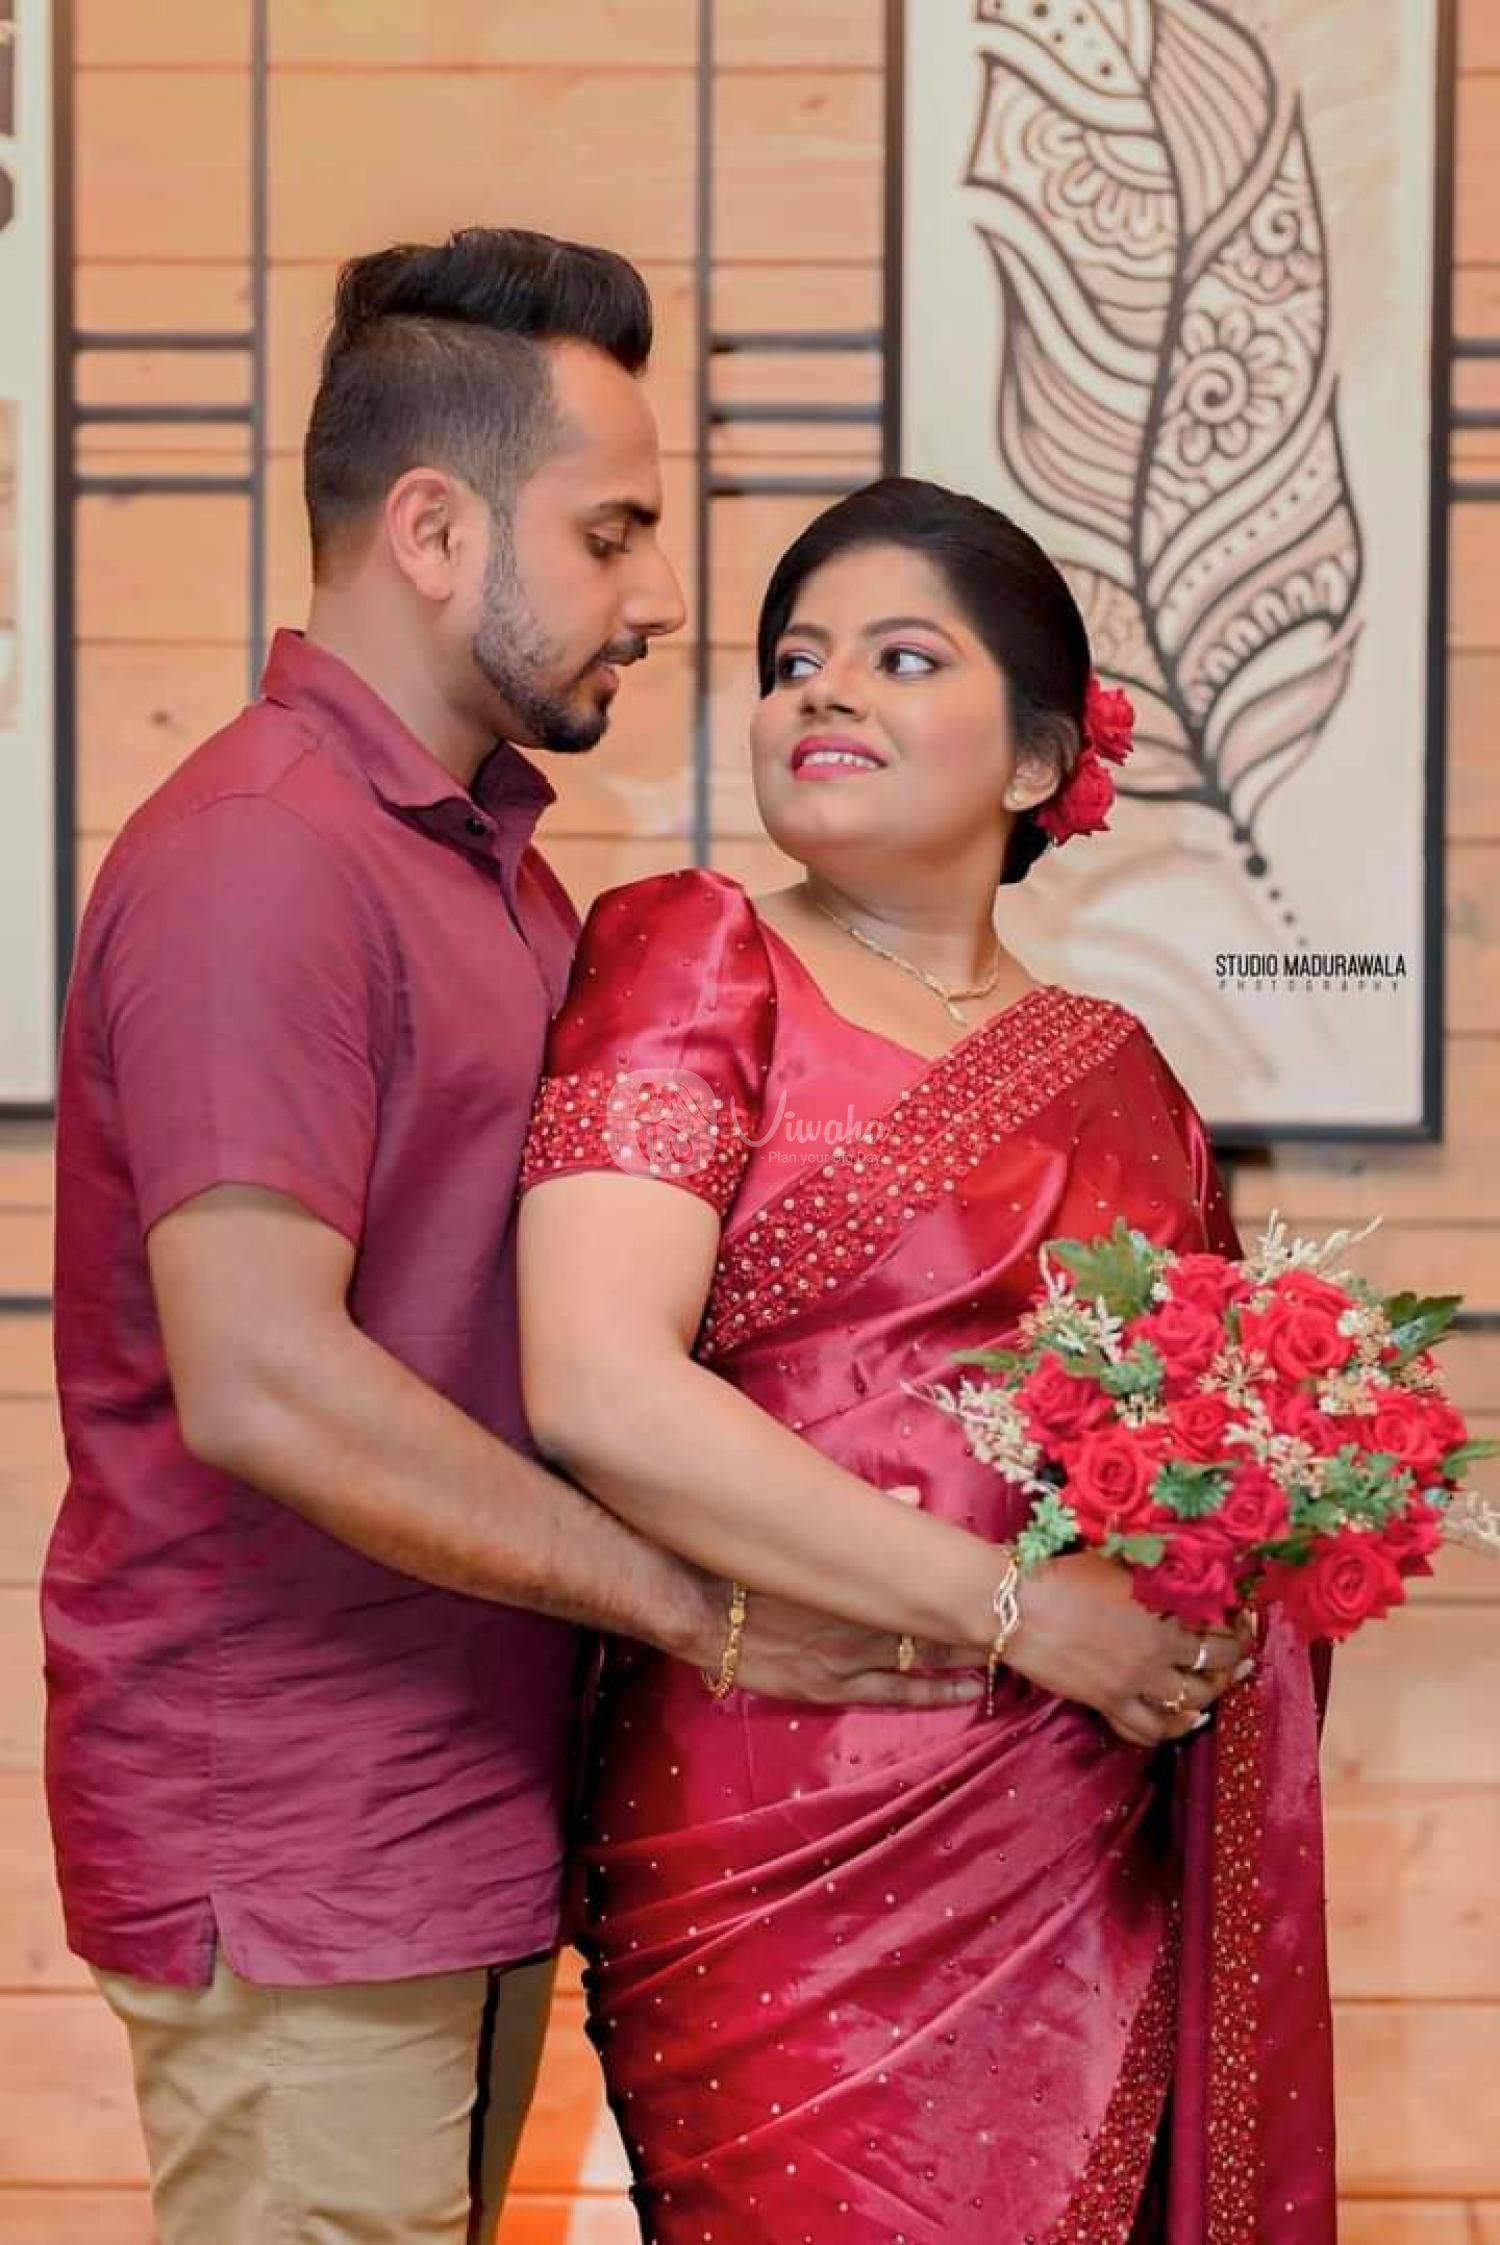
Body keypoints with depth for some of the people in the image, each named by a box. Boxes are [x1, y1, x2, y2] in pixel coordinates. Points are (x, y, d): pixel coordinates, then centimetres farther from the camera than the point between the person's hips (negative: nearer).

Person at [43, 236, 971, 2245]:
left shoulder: (501, 863, 16)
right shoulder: (259, 856, -17)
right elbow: (261, 1384, -25)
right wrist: (702, 1609, -17)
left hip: (475, 1823, 9)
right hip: (296, 1862, -9)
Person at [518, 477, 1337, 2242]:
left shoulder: (1117, 1071, 13)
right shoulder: (692, 961, -2)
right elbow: (598, 1389, -16)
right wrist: (1016, 1609, -14)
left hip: (1096, 1891, 5)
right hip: (791, 1859, -4)